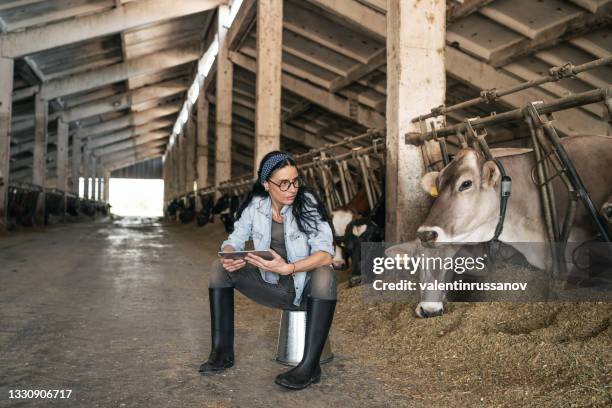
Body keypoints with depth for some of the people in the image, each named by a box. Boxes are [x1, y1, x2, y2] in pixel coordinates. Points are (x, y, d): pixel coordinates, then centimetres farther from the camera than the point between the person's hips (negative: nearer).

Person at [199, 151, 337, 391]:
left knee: (325, 274, -36)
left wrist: (288, 268, -41)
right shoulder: (255, 205, -4)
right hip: (272, 287, 4)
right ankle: (222, 352, -6)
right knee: (220, 267, -8)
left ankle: (310, 366, -32)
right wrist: (229, 255, -25)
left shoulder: (307, 203, -16)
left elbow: (326, 254, -25)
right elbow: (234, 240, 0)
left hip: (306, 289, -4)